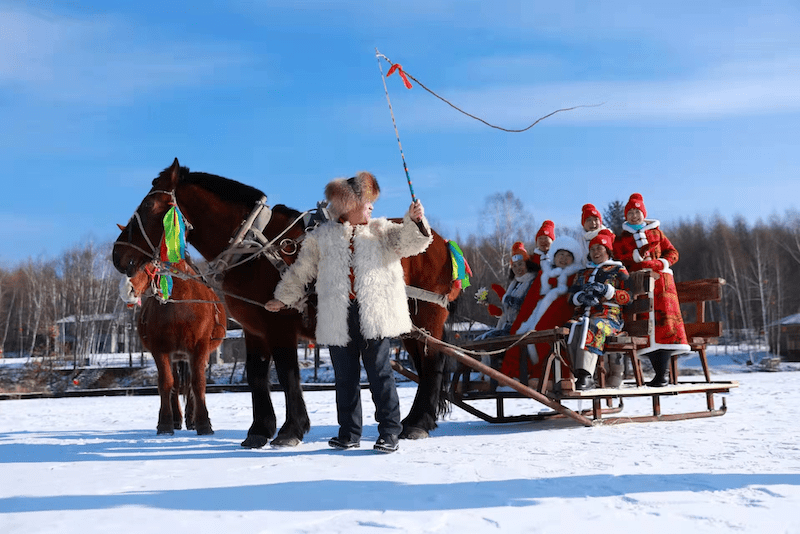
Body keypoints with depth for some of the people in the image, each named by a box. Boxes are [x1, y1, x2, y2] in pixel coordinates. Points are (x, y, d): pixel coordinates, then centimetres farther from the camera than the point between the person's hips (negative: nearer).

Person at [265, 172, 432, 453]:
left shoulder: (381, 231, 12)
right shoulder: (321, 237, 11)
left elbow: (409, 242, -3)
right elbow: (300, 272, 19)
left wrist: (415, 221, -21)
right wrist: (282, 297, 22)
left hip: (374, 313, -1)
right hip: (338, 319, 1)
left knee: (380, 372, 0)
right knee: (345, 376, 7)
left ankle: (389, 430, 6)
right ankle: (349, 433, 17)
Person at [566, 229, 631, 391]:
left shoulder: (618, 270, 16)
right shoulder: (583, 273, 30)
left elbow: (629, 296, 2)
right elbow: (571, 295, 18)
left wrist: (606, 290, -13)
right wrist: (581, 297, -6)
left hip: (609, 315, -4)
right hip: (584, 314, 4)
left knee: (592, 327, -38)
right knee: (572, 328, -31)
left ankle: (586, 375, -50)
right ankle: (577, 373, -37)